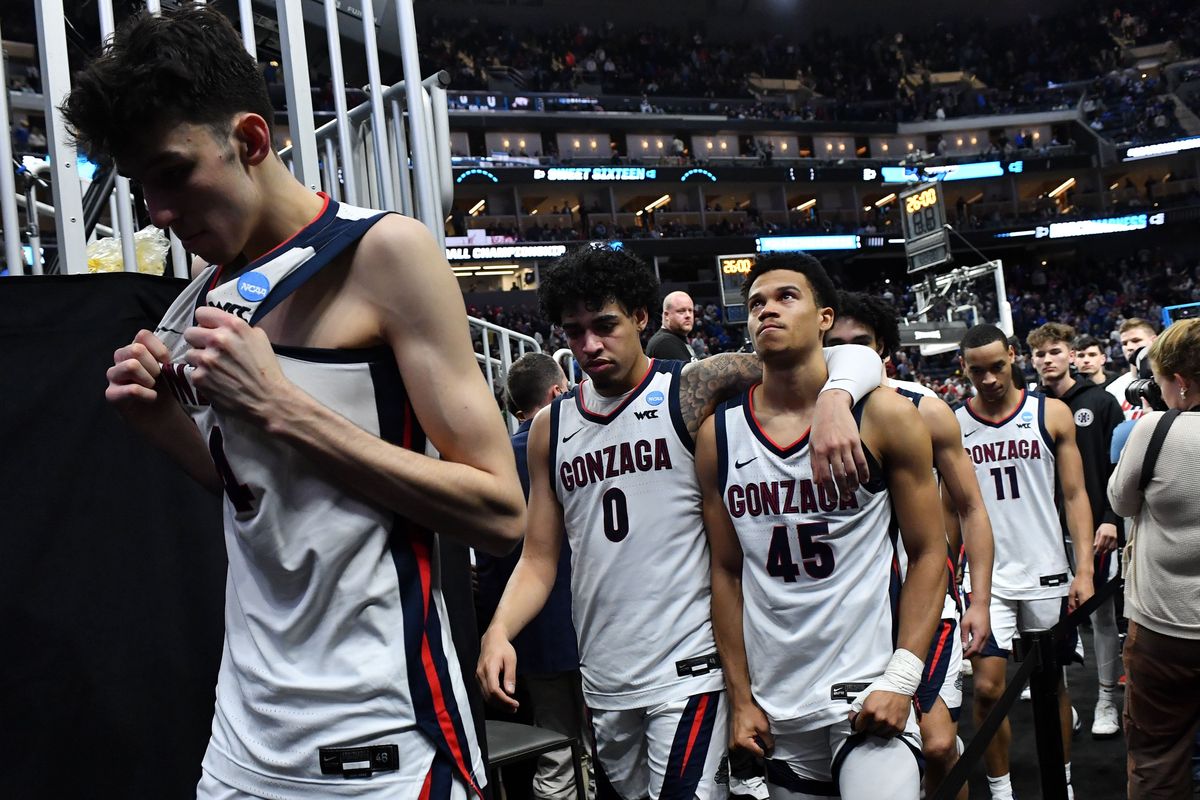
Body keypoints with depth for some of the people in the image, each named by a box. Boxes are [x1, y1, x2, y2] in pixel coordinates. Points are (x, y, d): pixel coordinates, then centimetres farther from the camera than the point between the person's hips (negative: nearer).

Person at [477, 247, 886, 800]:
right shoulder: (551, 427, 6)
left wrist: (833, 402, -34)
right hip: (601, 679, 5)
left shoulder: (693, 391, -7)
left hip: (688, 670, -5)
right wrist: (499, 630, -9)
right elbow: (539, 558, 8)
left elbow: (854, 359, -12)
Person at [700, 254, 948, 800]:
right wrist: (741, 699, 4)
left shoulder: (883, 416, -5)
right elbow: (726, 573, 6)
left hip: (867, 692, -3)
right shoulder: (719, 433, 2)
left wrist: (901, 679, -12)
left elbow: (928, 553, -3)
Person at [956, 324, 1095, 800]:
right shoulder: (952, 426, 0)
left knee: (1052, 685, 12)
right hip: (985, 577, 0)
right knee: (987, 688, -5)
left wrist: (1083, 571, -7)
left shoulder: (1052, 413, 0)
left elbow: (1074, 495, 1)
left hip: (1047, 573, 1)